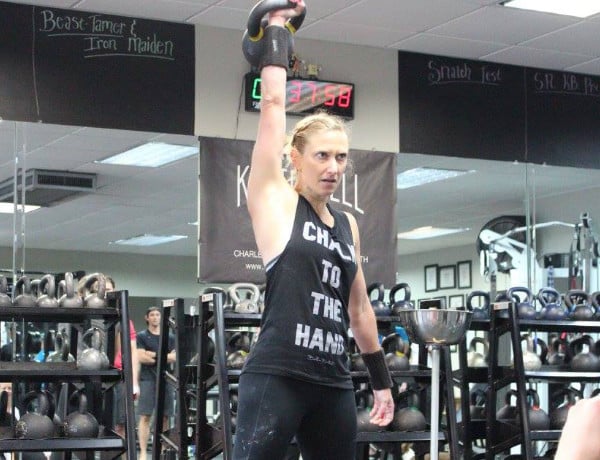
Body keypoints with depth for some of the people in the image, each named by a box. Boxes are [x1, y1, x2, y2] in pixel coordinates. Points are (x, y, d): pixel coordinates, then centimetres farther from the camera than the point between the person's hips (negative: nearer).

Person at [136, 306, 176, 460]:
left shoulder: (170, 337, 15)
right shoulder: (141, 336, 5)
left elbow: (174, 357, 1)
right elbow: (141, 357, -8)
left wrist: (153, 355, -7)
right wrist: (164, 357, -4)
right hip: (147, 379, -4)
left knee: (164, 417, 5)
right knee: (145, 416, -8)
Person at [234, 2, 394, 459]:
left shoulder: (348, 224, 15)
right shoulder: (274, 200, -1)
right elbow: (273, 101, -4)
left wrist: (382, 380, 23)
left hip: (333, 385, 7)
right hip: (276, 378, -7)